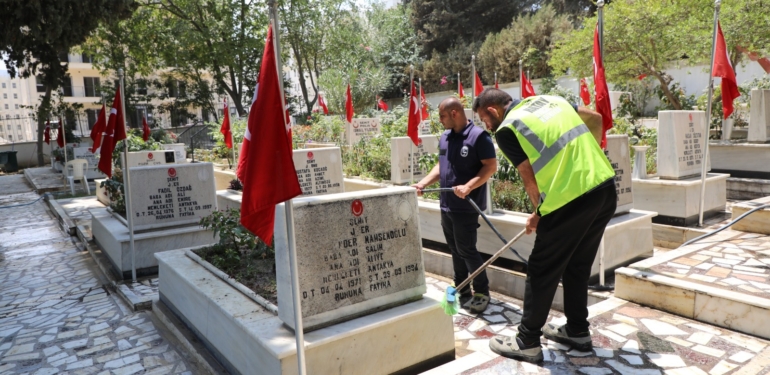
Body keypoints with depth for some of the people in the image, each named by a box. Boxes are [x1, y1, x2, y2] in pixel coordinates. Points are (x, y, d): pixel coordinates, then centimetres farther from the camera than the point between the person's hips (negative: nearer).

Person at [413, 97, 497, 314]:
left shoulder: (478, 136, -12)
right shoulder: (445, 138, 12)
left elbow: (491, 166, -16)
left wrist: (468, 187, -26)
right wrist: (423, 183, 6)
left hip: (466, 206, -8)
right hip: (446, 205, 8)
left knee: (466, 250, -3)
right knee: (455, 250, 14)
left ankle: (482, 292, 14)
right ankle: (462, 291, 27)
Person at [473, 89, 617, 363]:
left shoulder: (505, 129, -4)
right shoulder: (548, 99, 17)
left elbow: (531, 178, -4)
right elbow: (596, 119, 22)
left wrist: (538, 212, 12)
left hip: (572, 199, -8)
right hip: (606, 187, 8)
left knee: (541, 271, 7)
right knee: (578, 266, 22)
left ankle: (527, 342, 17)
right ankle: (577, 331, 35)